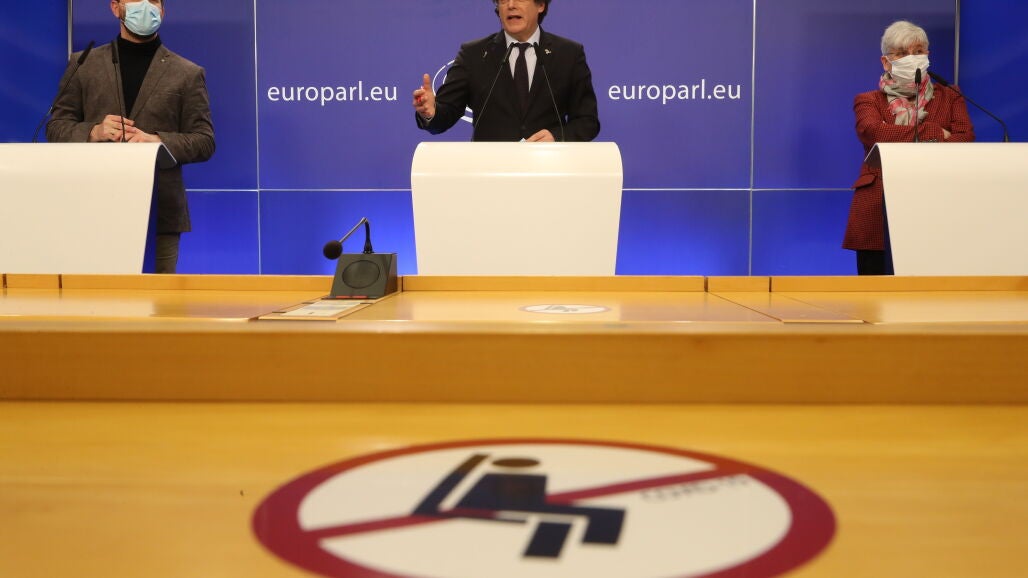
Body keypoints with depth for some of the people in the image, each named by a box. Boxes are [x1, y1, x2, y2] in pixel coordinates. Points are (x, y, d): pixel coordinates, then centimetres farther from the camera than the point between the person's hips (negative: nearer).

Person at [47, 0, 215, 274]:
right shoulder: (83, 65, 13)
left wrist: (158, 141, -13)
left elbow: (204, 141, 5)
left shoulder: (188, 73, 9)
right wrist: (93, 132, -9)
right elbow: (56, 127, 12)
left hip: (161, 211, -1)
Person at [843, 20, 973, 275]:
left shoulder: (950, 98, 16)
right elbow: (874, 133, -11)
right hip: (878, 213, -1)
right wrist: (934, 133, -9)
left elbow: (965, 140, -2)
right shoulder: (868, 101, 11)